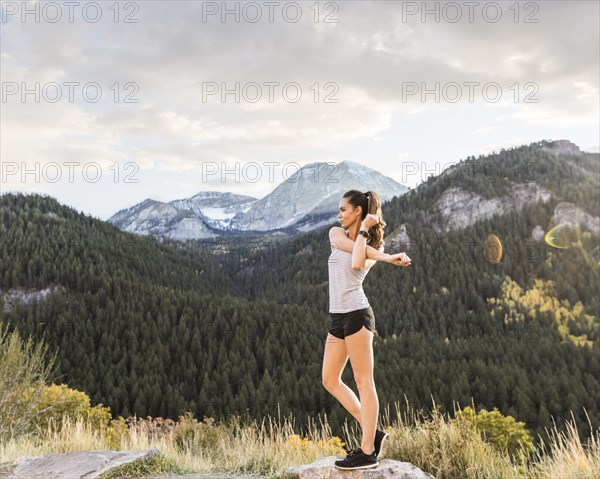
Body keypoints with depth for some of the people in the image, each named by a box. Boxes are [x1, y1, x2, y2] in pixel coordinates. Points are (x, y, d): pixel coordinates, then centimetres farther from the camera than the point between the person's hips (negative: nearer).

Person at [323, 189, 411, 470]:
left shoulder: (374, 243, 1)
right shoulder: (336, 234, 13)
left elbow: (357, 263, -18)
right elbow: (350, 246, -6)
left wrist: (363, 229, -8)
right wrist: (387, 258, -10)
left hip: (356, 314, -6)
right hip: (338, 317, 6)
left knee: (363, 382, -2)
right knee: (330, 381, 8)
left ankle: (368, 452, 6)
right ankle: (373, 433, 19)